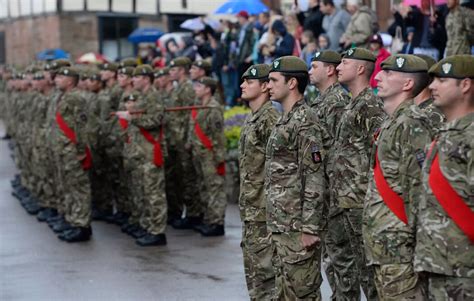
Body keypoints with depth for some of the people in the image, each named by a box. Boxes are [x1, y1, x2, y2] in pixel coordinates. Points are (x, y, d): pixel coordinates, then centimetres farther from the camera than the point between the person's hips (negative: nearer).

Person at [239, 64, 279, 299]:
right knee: (253, 268, 16)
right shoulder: (251, 119, 15)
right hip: (249, 209, 10)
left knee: (264, 270, -5)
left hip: (264, 209, -10)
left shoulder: (270, 119, -16)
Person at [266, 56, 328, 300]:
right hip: (281, 224, 10)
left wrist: (309, 228, -22)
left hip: (298, 225, -10)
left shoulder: (305, 122, -15)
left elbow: (315, 179, -20)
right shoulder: (285, 120, 15)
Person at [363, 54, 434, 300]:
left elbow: (420, 185, -20)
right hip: (382, 242, 10)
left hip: (399, 242, -10)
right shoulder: (391, 122, 17)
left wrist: (414, 237, -21)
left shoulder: (412, 124, -14)